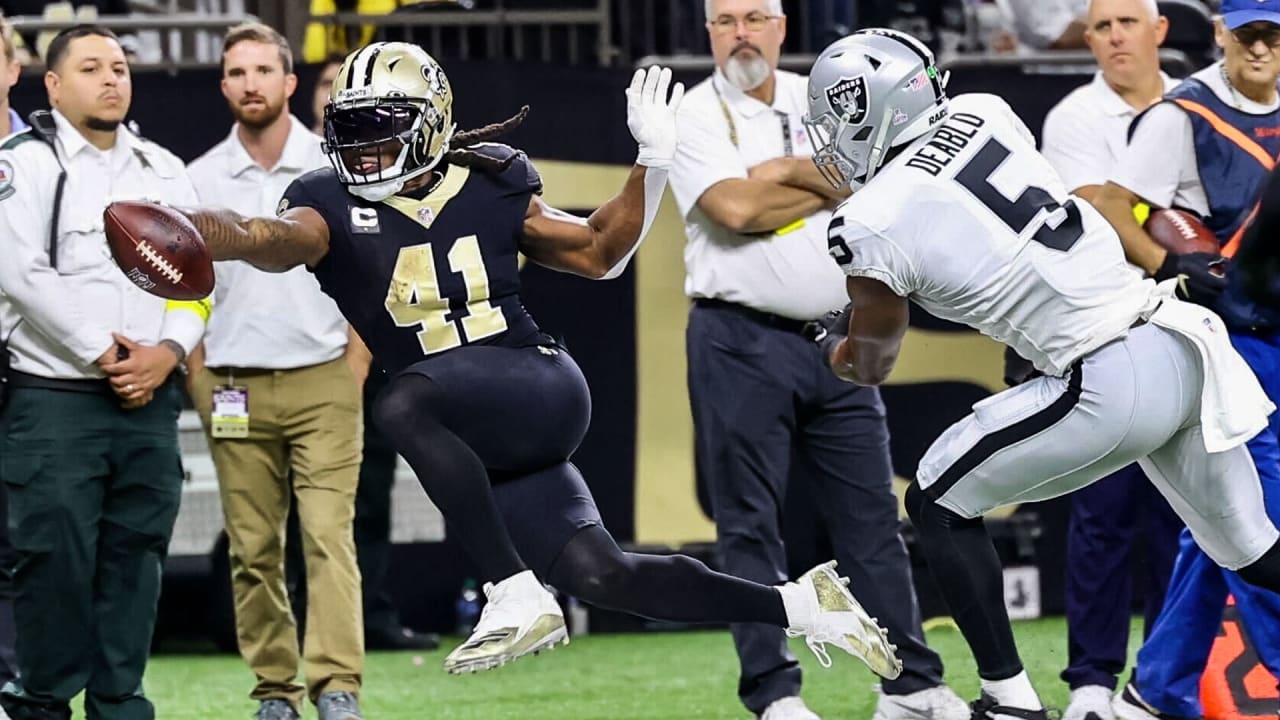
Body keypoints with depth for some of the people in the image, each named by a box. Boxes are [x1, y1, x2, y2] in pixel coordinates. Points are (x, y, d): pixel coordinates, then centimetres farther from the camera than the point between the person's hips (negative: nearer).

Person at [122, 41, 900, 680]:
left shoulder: (487, 189, 3)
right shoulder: (335, 209, 0)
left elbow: (599, 251, 15)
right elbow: (282, 239, -24)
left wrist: (653, 166, 2)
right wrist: (227, 234, -47)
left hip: (536, 392, -3)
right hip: (481, 444, 3)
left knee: (406, 402, -33)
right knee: (600, 575, -4)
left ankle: (517, 597, -30)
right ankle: (799, 605, 14)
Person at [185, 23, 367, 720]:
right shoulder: (199, 180, 6)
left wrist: (355, 369, -3)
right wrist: (199, 385, 1)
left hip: (322, 382, -2)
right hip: (234, 387, 2)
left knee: (329, 535, -12)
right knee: (253, 549, 2)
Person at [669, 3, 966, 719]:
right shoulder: (695, 116, -2)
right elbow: (735, 209, -17)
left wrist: (785, 172, -11)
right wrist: (823, 184, -6)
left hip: (836, 340, 4)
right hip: (741, 343, -4)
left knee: (872, 515, 6)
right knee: (751, 523, -3)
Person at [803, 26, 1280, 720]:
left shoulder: (875, 225, -8)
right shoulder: (984, 114, 8)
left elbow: (870, 365, 11)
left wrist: (831, 347, 33)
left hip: (1109, 389, -7)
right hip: (1186, 345, 7)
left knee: (939, 503, 11)